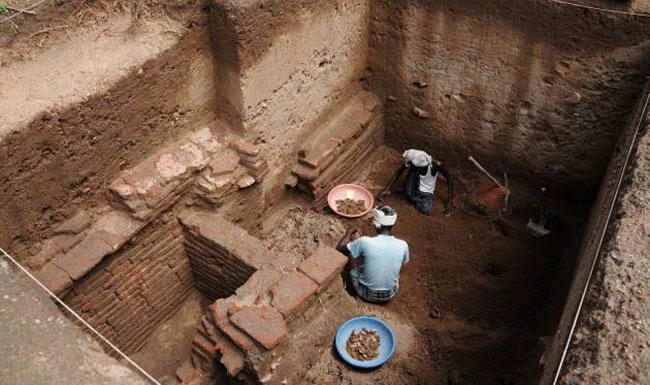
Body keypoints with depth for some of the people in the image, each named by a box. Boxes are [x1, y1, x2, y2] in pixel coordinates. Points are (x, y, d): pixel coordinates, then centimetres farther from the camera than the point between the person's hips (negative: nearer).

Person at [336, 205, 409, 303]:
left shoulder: (365, 242, -25)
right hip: (390, 295, 2)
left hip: (367, 295, -2)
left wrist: (349, 232, 10)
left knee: (351, 250, 12)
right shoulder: (403, 245, -16)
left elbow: (339, 248, -7)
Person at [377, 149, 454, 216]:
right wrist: (386, 190, -13)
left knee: (426, 211, -31)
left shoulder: (435, 165, -28)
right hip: (415, 189, 2)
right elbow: (399, 172, -8)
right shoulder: (412, 163, -21)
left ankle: (418, 200, 0)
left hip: (427, 193, -2)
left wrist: (450, 202, -19)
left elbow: (450, 178, -17)